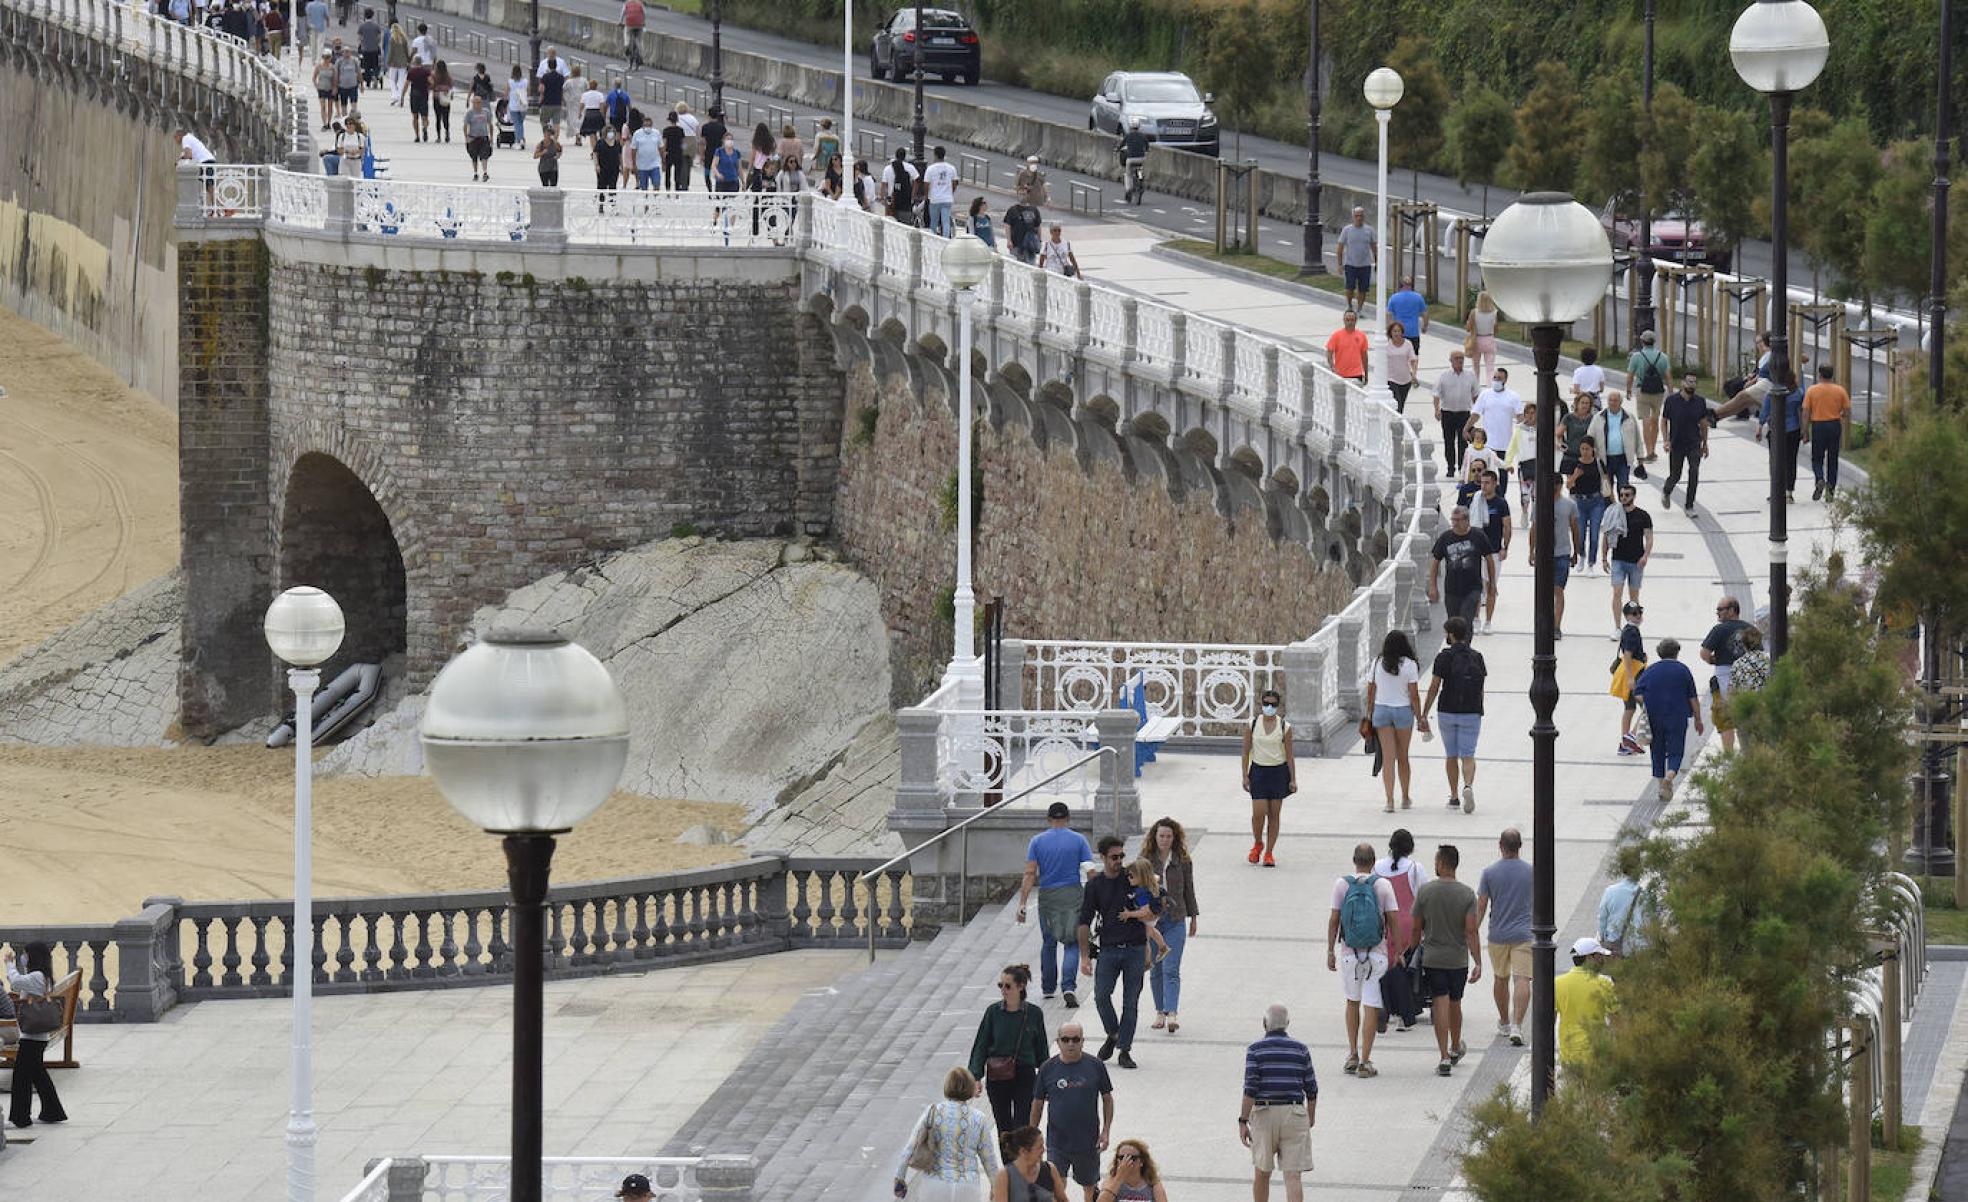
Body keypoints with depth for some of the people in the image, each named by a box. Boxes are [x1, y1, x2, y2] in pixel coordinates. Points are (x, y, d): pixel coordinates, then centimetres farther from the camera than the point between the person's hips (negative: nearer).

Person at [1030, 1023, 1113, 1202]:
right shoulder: (1047, 1069, -4)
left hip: (1088, 1140, 0)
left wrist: (1106, 1131, -1)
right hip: (1057, 1140, 0)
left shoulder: (1095, 1066, -4)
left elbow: (1107, 1098, 5)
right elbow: (1038, 1103, 6)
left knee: (1089, 1184, 18)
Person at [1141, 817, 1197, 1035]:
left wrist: (1193, 917, 16)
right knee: (1155, 970, 7)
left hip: (1175, 920, -1)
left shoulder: (1183, 861, 2)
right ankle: (1160, 1013, 17)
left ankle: (1172, 1013, -18)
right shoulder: (1146, 859, 1)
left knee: (1171, 969, -11)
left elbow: (1189, 890, 12)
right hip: (1150, 919, 1)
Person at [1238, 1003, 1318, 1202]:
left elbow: (1250, 1089, -11)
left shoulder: (1255, 1050, -4)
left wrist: (1243, 1121, -6)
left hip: (1264, 1113, -1)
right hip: (1294, 1114, 1)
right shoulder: (1301, 1050, 3)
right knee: (1293, 1175, -3)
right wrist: (1311, 1116, 22)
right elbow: (1311, 1090, 6)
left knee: (1261, 1173, 16)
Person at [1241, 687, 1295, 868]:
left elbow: (1289, 755, 1)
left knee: (1274, 814, 3)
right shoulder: (1252, 725, 0)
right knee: (1258, 812, -9)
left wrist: (1293, 779, -1)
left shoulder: (1284, 727, -2)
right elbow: (1246, 752, 4)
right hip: (1259, 770, 0)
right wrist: (1245, 776, -1)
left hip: (1278, 772, 0)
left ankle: (1269, 853, 12)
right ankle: (1257, 844, 18)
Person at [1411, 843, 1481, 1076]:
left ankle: (1445, 1058, -11)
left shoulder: (1425, 892, -7)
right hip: (1458, 959, 2)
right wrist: (1478, 963, -10)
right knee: (1455, 1004, 18)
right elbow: (1471, 932, -11)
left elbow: (1417, 928, 0)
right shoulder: (1467, 895, -6)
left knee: (1440, 1005, -4)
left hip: (1432, 958, -2)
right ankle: (1456, 1049, 37)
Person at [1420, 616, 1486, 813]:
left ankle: (1454, 797, 17)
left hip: (1448, 713, -1)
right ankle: (1468, 786, -27)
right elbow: (1481, 689, 10)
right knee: (1468, 755, 0)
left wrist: (1423, 715, -2)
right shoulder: (1477, 657, 3)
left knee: (1451, 756, 12)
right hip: (1471, 713, 1)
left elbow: (1434, 688, -7)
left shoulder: (1444, 657, -7)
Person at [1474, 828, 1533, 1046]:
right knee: (1522, 980, -6)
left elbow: (1480, 907, -5)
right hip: (1524, 935, -1)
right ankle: (1516, 1026, -20)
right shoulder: (1532, 872, -3)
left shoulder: (1489, 873, -4)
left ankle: (1504, 1023, 31)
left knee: (1501, 979, 18)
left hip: (1498, 935, 1)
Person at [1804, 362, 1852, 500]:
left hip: (1818, 426, -2)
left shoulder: (1811, 391, -5)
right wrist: (1848, 431, 15)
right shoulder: (1840, 391, -1)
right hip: (1835, 425, 2)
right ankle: (1831, 487, 12)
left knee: (1817, 459, 7)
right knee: (1833, 459, 11)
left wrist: (1806, 431, 2)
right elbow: (1847, 412, 1)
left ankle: (1819, 480, -18)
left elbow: (1806, 413, -5)